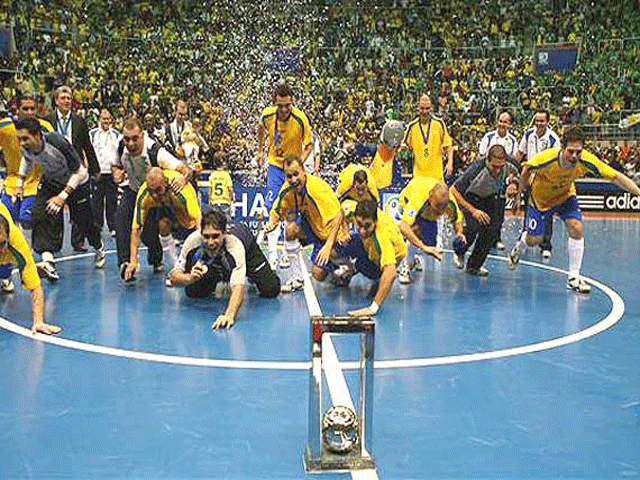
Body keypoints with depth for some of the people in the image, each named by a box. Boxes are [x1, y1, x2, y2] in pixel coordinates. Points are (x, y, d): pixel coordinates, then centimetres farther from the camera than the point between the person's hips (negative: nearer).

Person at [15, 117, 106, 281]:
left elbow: (78, 172, -27)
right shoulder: (26, 149, -19)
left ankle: (99, 249, 38)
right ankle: (47, 262, -27)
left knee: (84, 221, 6)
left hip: (76, 183, -4)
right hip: (50, 181, 4)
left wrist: (63, 195, -30)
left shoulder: (57, 143, -37)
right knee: (41, 215, -19)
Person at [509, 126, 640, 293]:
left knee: (576, 228, -19)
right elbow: (527, 169, -16)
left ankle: (574, 277, -5)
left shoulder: (587, 161, -32)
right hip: (541, 197, -2)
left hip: (566, 195, 2)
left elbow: (616, 177, -28)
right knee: (533, 239, 6)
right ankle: (519, 248, 46)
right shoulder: (547, 158, -37)